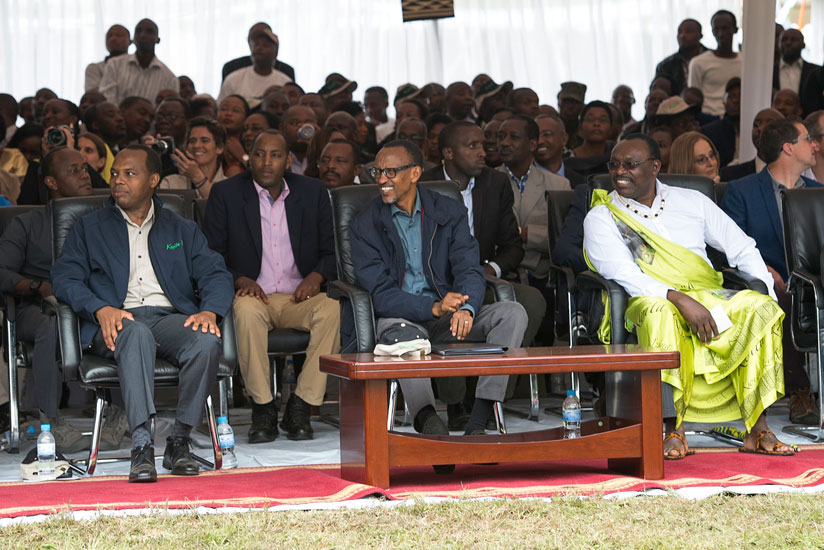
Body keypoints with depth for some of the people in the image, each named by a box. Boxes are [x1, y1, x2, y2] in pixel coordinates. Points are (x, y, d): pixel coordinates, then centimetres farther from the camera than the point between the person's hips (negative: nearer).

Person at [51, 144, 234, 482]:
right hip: (119, 321, -2)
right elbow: (65, 278, 6)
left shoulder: (182, 230, 23)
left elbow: (215, 274, 11)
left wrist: (209, 311, -13)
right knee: (136, 334, -39)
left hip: (171, 319, 2)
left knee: (207, 341, -33)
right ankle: (141, 446, -47)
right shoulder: (90, 228, 20)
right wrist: (101, 309, -15)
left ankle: (179, 441, -23)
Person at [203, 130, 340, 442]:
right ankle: (263, 409, -26)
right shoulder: (226, 194, 4)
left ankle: (300, 407, -24)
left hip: (299, 298, 2)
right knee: (247, 308, -38)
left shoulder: (313, 193, 10)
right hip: (254, 296, -2)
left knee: (331, 308, -32)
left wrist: (317, 275, -10)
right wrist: (239, 280, -17)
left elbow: (332, 251, 12)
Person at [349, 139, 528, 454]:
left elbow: (469, 271, -4)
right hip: (399, 317, -3)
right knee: (402, 335, -38)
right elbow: (380, 294, -10)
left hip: (449, 320, 3)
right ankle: (429, 423, -55)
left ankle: (477, 423, -30)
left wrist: (465, 309, -29)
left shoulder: (450, 213, 7)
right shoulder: (366, 226, 0)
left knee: (513, 313, -21)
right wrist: (434, 307, -28)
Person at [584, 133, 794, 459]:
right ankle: (674, 430, -39)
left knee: (758, 307, -25)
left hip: (709, 296, 4)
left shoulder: (692, 202, 16)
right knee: (658, 311, -39)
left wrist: (769, 296, -2)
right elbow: (622, 274, -11)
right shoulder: (601, 218, 5)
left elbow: (742, 249, 15)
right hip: (651, 301, -3)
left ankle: (757, 430, -26)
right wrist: (679, 299, -25)